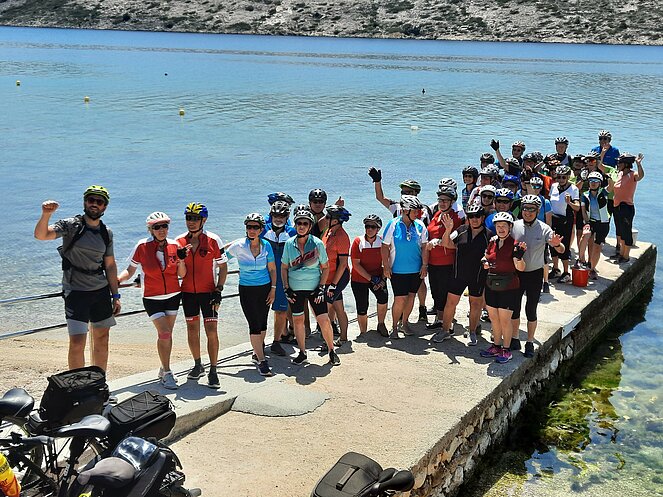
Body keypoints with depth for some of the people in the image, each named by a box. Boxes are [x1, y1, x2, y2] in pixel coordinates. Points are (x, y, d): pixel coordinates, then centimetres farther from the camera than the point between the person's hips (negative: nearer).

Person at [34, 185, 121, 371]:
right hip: (76, 292, -5)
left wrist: (115, 296, 10)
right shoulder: (71, 225, -6)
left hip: (101, 292, 5)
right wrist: (46, 214, -41)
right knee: (77, 342, -10)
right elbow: (41, 235, -22)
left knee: (102, 340, 11)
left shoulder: (106, 233, 8)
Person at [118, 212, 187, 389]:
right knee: (164, 333, -12)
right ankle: (167, 373, -1)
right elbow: (130, 269, -3)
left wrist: (181, 260, -17)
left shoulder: (174, 245, -4)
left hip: (173, 296, 3)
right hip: (152, 298, -3)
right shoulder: (142, 246, -11)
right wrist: (117, 279, -19)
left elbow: (182, 274, 0)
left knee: (167, 333, 10)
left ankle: (164, 369, 24)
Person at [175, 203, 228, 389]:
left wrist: (218, 291, -9)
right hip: (188, 292, 4)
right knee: (192, 329, 11)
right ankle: (198, 365, 27)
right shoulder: (179, 241, 2)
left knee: (211, 330, -7)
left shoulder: (213, 240, -7)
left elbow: (223, 267, -3)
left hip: (208, 292, -3)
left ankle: (213, 372, 0)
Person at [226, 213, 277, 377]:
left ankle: (257, 353, 30)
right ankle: (261, 361, -2)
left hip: (265, 289, 3)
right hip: (247, 290, -3)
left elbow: (272, 269, 6)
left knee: (263, 323, 10)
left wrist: (273, 289, 1)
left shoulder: (266, 245, -2)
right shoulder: (238, 245, -10)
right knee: (255, 325, -7)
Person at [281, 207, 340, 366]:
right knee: (298, 320, 7)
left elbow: (325, 267, 1)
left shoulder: (317, 243, -5)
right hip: (295, 289, 2)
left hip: (314, 287, -2)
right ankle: (302, 354, 21)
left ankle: (331, 351, 11)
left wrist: (321, 287, -7)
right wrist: (286, 288, 1)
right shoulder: (289, 244, 0)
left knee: (324, 320, -7)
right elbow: (284, 268, 8)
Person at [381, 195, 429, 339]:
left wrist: (424, 265, 0)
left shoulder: (420, 226, 1)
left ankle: (405, 323, 28)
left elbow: (424, 247, 6)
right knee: (400, 299, -6)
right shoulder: (393, 225, -7)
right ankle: (394, 327, 10)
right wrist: (386, 266, -5)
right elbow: (385, 246, -2)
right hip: (397, 270, -3)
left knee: (411, 296, 10)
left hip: (416, 269, 3)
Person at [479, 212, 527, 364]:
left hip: (508, 287, -6)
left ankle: (506, 350, 13)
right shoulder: (492, 242, 5)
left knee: (505, 320, 0)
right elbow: (487, 258, 21)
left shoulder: (514, 244, -13)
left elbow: (521, 268, -21)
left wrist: (519, 256, -40)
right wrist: (485, 261, -1)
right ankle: (496, 346, 28)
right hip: (491, 285, 6)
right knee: (493, 318, 14)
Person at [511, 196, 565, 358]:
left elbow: (561, 250, -15)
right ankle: (515, 339, 26)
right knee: (514, 308, 9)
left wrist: (557, 245, -37)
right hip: (516, 273, 2)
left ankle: (530, 343, 19)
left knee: (531, 310, 5)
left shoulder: (544, 229, -10)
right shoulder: (514, 226, -5)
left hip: (535, 274, -2)